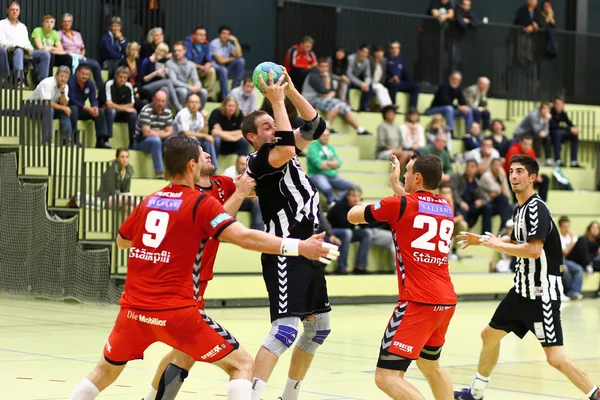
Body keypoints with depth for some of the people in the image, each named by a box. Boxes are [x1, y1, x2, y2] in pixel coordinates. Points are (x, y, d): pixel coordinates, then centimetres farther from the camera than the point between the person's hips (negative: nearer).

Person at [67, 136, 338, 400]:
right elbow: (245, 238, -16)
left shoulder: (148, 202, 12)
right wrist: (299, 247, -17)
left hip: (134, 308, 6)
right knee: (242, 365, 2)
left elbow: (121, 241, 29)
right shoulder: (201, 203, -5)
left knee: (106, 372, 26)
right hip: (176, 312, -6)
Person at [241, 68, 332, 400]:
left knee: (319, 326, 17)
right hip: (285, 254, -10)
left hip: (307, 251, 10)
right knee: (286, 328, -21)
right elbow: (286, 149, -31)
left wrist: (291, 90, -1)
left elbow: (315, 126, 11)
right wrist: (277, 101, -24)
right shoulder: (259, 161, -12)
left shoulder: (281, 152, 14)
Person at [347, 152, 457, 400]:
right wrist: (395, 184, 43)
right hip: (446, 301, 8)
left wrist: (361, 206, 29)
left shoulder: (399, 204, -6)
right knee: (430, 365, 29)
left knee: (387, 377, -11)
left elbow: (353, 216, 9)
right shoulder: (446, 208, 12)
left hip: (419, 302, -8)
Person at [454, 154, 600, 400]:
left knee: (555, 357, -16)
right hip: (522, 290, 10)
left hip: (543, 292, -10)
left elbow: (534, 249, -28)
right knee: (489, 335, 19)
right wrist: (482, 241, 17)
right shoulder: (519, 209, 11)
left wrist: (497, 245, -17)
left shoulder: (536, 209, -17)